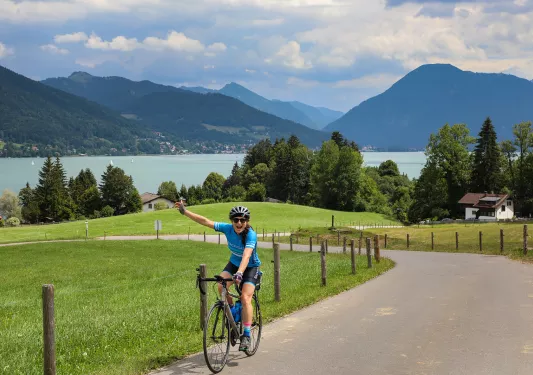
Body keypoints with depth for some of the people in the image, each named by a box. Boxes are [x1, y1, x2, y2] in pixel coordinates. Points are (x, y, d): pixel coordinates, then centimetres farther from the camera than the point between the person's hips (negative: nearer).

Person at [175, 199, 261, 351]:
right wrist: (184, 211, -18)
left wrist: (239, 273, -59)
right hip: (234, 263, 4)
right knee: (221, 286, -24)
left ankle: (246, 335, -12)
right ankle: (232, 311, 4)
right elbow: (206, 221, -16)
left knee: (245, 298, -20)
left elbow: (246, 255, -44)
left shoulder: (251, 235, -30)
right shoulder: (228, 228, -17)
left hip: (251, 267, -4)